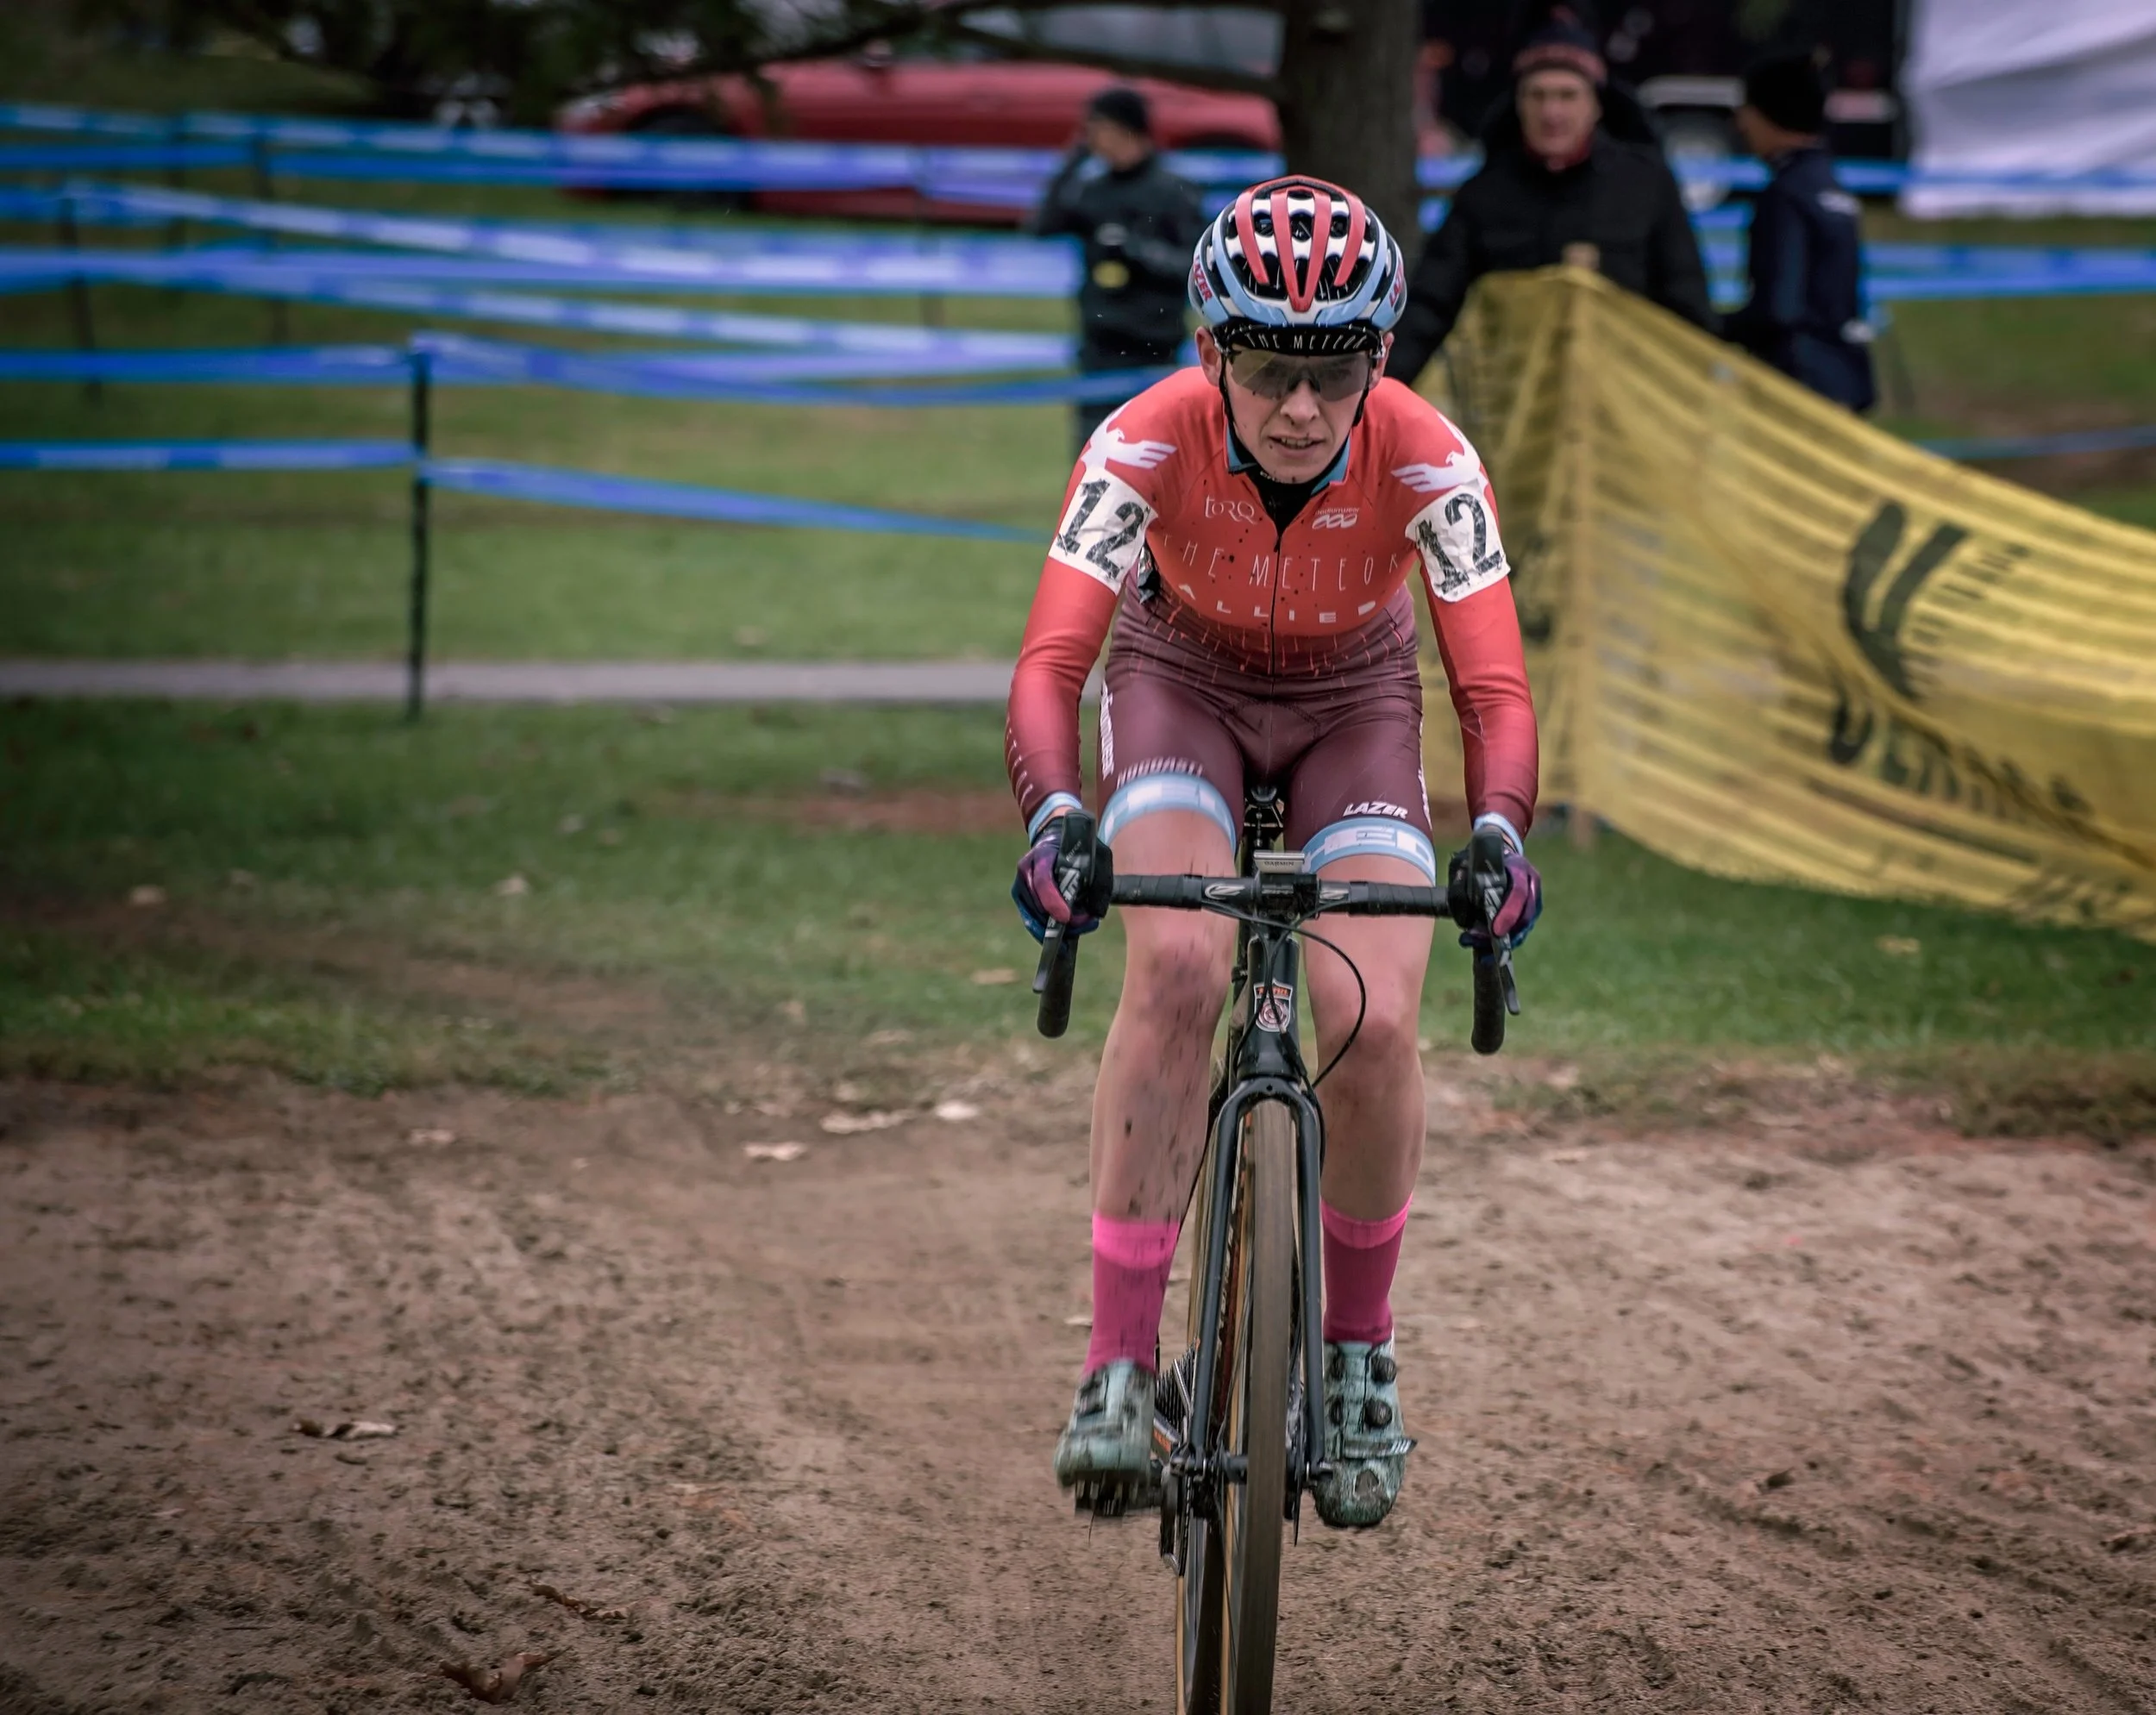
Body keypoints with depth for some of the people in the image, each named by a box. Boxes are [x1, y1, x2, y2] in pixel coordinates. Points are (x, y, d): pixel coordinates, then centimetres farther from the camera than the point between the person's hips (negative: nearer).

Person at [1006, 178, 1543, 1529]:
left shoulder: (1426, 461, -30)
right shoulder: (1150, 441, -32)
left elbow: (1495, 688, -33)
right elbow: (1052, 660, -37)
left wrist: (1500, 837, -52)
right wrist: (1053, 819, -55)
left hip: (1354, 704, 1)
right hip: (1181, 683, -1)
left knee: (1378, 1024, -19)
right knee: (1178, 966, -29)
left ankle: (1359, 1353, 7)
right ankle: (1119, 1367, -23)